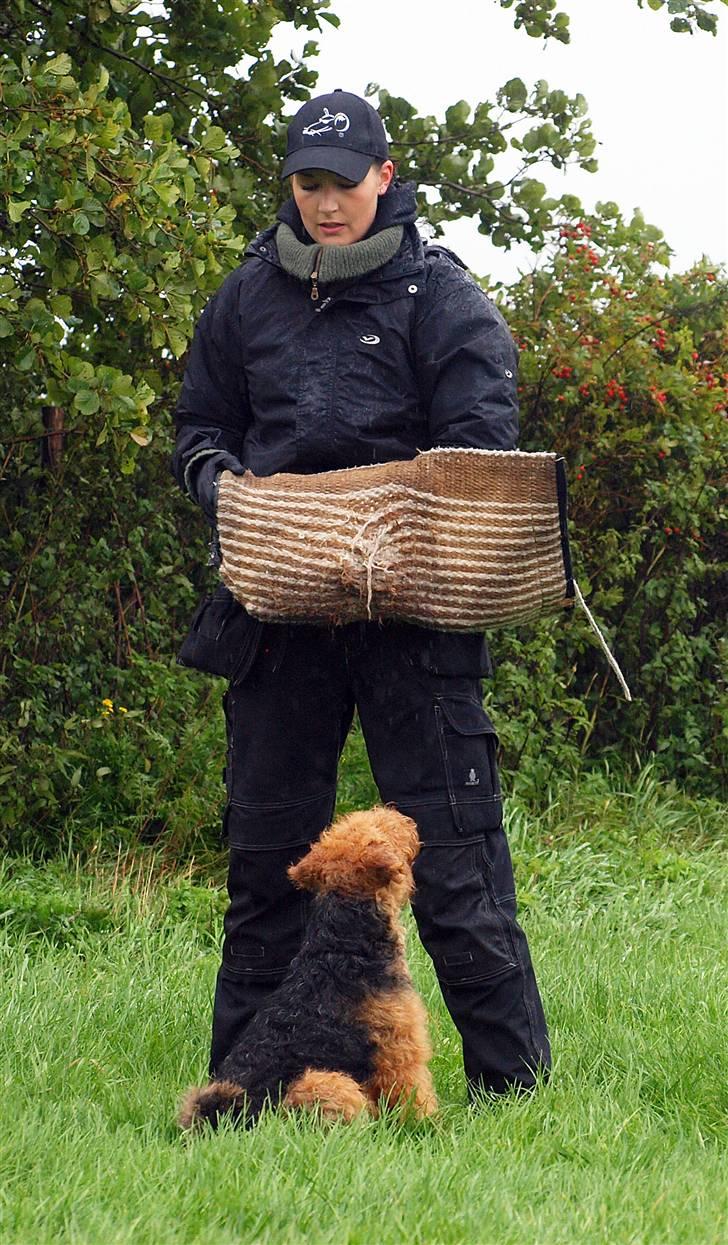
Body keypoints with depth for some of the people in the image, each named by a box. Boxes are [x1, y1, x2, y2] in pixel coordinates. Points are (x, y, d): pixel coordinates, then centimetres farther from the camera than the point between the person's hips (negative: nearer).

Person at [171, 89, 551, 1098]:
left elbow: (480, 448, -7)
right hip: (280, 607, 4)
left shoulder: (440, 295, -1)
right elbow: (200, 423, 22)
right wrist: (216, 479, -1)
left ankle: (511, 1079, -1)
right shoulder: (250, 296, 12)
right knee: (266, 846, 10)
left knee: (450, 850, -6)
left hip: (412, 608, -4)